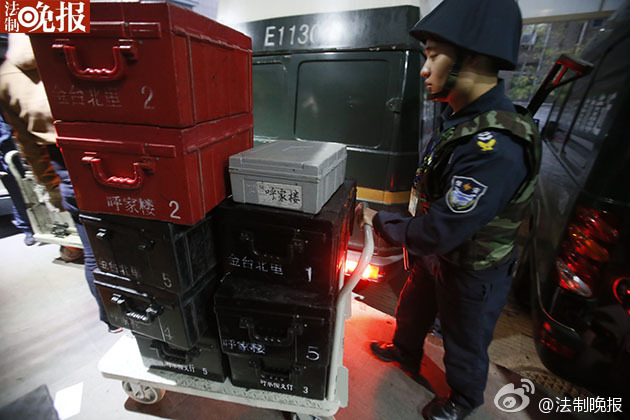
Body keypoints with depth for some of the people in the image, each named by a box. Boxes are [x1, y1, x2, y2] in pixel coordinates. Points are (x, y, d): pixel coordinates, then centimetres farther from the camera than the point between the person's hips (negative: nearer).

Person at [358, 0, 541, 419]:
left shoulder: (494, 147, -35)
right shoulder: (461, 120, -4)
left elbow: (437, 235, -32)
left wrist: (379, 221, -18)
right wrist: (392, 220, 5)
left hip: (472, 275, -8)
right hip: (434, 257, 8)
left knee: (465, 344, 21)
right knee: (412, 311, 29)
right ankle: (406, 353, 60)